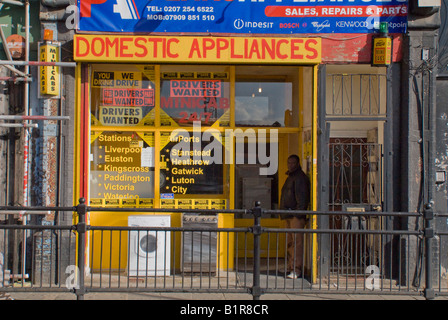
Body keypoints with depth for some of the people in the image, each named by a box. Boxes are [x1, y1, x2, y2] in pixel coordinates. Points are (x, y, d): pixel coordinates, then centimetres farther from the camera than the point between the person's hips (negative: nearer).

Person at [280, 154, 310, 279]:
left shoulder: (300, 177, -9)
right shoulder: (290, 177, 22)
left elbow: (302, 197, -17)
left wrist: (299, 212, -22)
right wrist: (284, 213, 20)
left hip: (296, 215, -10)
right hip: (289, 215, 10)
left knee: (297, 241, -11)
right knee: (289, 242, 13)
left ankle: (296, 270, -12)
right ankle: (289, 267, 19)